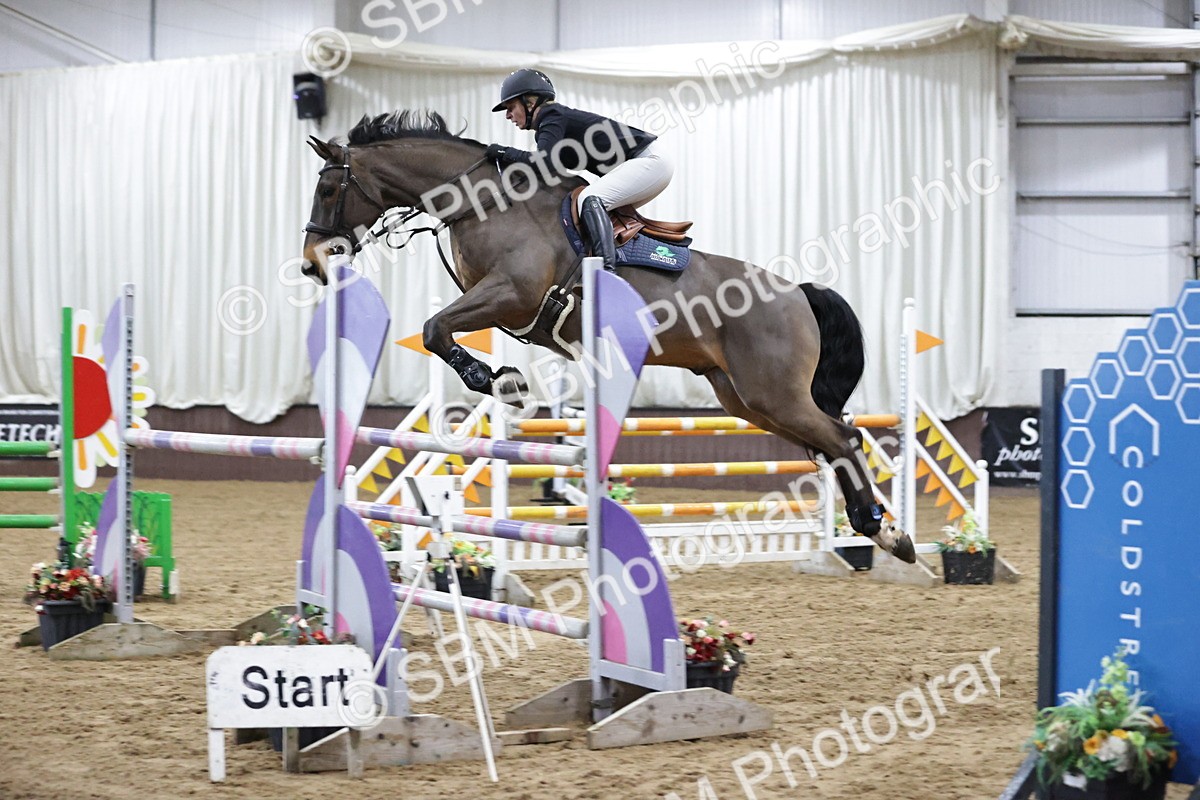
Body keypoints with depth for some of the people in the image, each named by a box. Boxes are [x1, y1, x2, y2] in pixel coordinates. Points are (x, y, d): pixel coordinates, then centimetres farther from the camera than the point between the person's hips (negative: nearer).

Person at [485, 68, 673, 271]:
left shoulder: (553, 117, -13)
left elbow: (543, 161, -29)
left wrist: (504, 152, -18)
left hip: (650, 161, -11)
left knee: (590, 199, -25)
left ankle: (607, 269, -38)